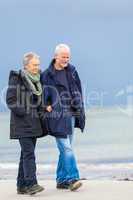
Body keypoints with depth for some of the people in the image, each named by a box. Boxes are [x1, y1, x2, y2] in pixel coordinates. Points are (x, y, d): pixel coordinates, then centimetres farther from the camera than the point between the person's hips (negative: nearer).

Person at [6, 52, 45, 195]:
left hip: (34, 123, 7)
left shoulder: (37, 80, 14)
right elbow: (10, 100, -11)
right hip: (22, 123, -7)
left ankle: (22, 185, 14)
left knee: (26, 153, 9)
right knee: (28, 153, -15)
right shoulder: (17, 78, -7)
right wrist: (22, 112, -17)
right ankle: (31, 184, -19)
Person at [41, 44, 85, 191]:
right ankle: (72, 178, -14)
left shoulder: (72, 71, 11)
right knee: (66, 148, -13)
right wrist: (47, 106, -10)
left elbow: (77, 91, 16)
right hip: (57, 117, -6)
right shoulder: (47, 75, -5)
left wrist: (79, 107, 11)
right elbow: (43, 94, 1)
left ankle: (62, 180, 18)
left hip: (70, 115, 6)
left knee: (65, 149, 11)